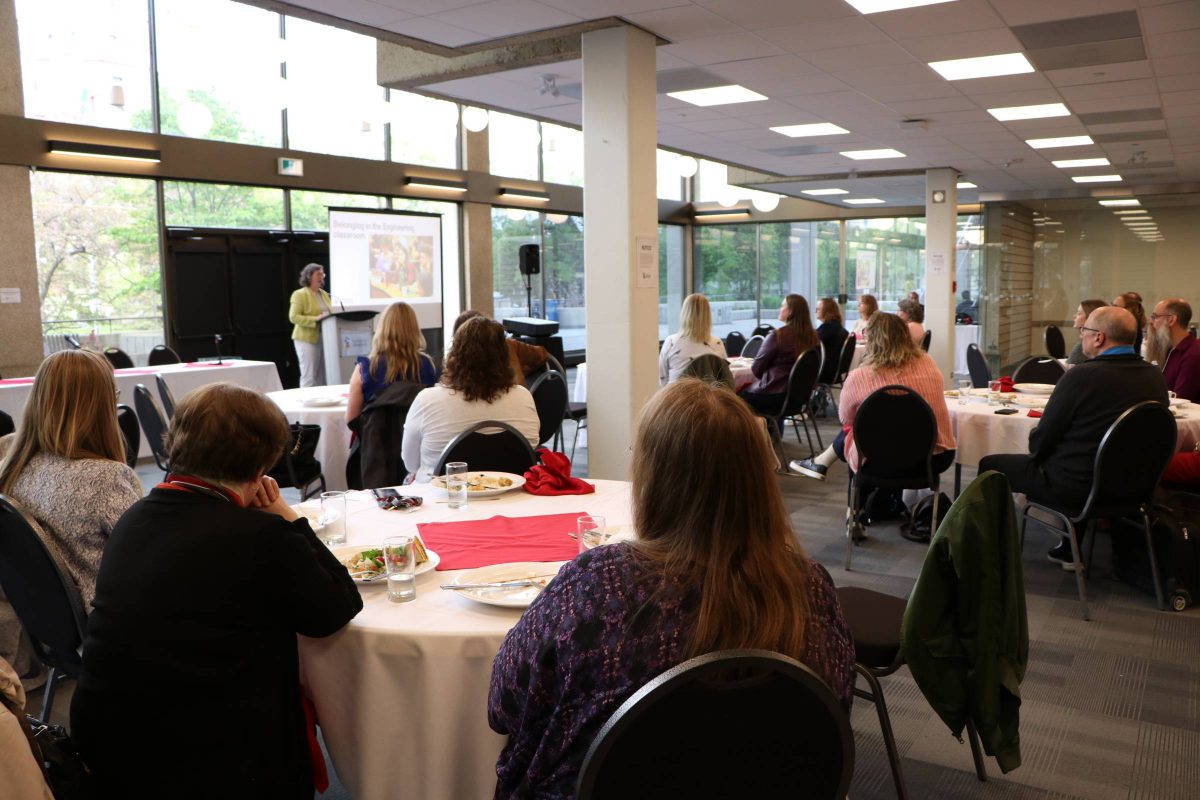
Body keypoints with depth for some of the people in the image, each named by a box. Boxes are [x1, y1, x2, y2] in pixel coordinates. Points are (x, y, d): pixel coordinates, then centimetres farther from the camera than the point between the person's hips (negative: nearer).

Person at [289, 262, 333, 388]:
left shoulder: (325, 294, 16)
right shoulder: (299, 294, -5)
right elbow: (293, 317, -13)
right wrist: (316, 319, -21)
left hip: (325, 339, 7)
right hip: (307, 339, -7)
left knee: (322, 377, 7)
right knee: (309, 377, -7)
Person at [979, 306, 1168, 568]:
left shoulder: (1081, 376, -22)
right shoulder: (1155, 377, -2)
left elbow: (1040, 442, -13)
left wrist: (1037, 449, 11)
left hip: (1076, 487, -7)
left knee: (989, 466, 9)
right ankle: (1069, 551, 41)